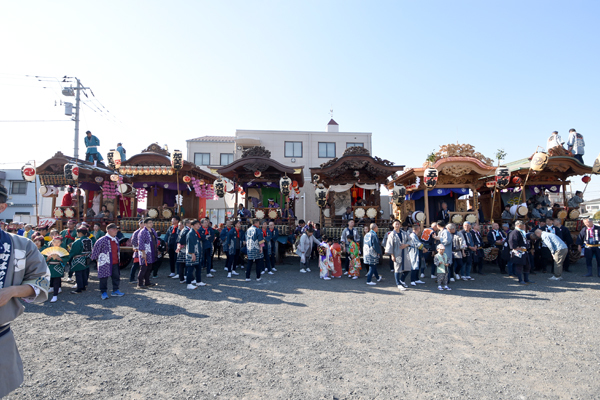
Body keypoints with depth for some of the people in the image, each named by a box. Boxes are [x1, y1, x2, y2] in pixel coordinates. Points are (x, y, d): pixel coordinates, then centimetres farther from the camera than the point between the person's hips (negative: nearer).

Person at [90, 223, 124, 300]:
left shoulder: (116, 240, 9)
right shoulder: (102, 240, -15)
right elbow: (95, 249, -7)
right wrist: (94, 258, 1)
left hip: (115, 263, 7)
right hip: (105, 263, -6)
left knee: (116, 276, 12)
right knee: (104, 278, 3)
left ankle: (115, 290, 25)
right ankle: (104, 292, 16)